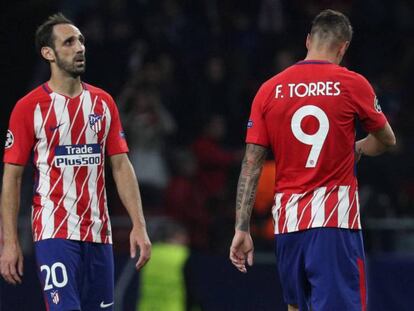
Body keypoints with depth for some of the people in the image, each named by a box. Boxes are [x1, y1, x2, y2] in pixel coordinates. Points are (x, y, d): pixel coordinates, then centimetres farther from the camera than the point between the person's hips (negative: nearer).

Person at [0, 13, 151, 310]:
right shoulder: (30, 107, -3)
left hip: (98, 232, 5)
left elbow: (121, 166, 10)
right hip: (55, 232, -5)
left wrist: (139, 225, 0)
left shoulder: (103, 102, 10)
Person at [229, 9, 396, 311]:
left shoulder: (269, 90, 6)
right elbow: (387, 140, 15)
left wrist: (242, 229, 5)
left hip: (287, 219, 4)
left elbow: (251, 165, 3)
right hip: (335, 218, -4)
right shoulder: (353, 84, -2)